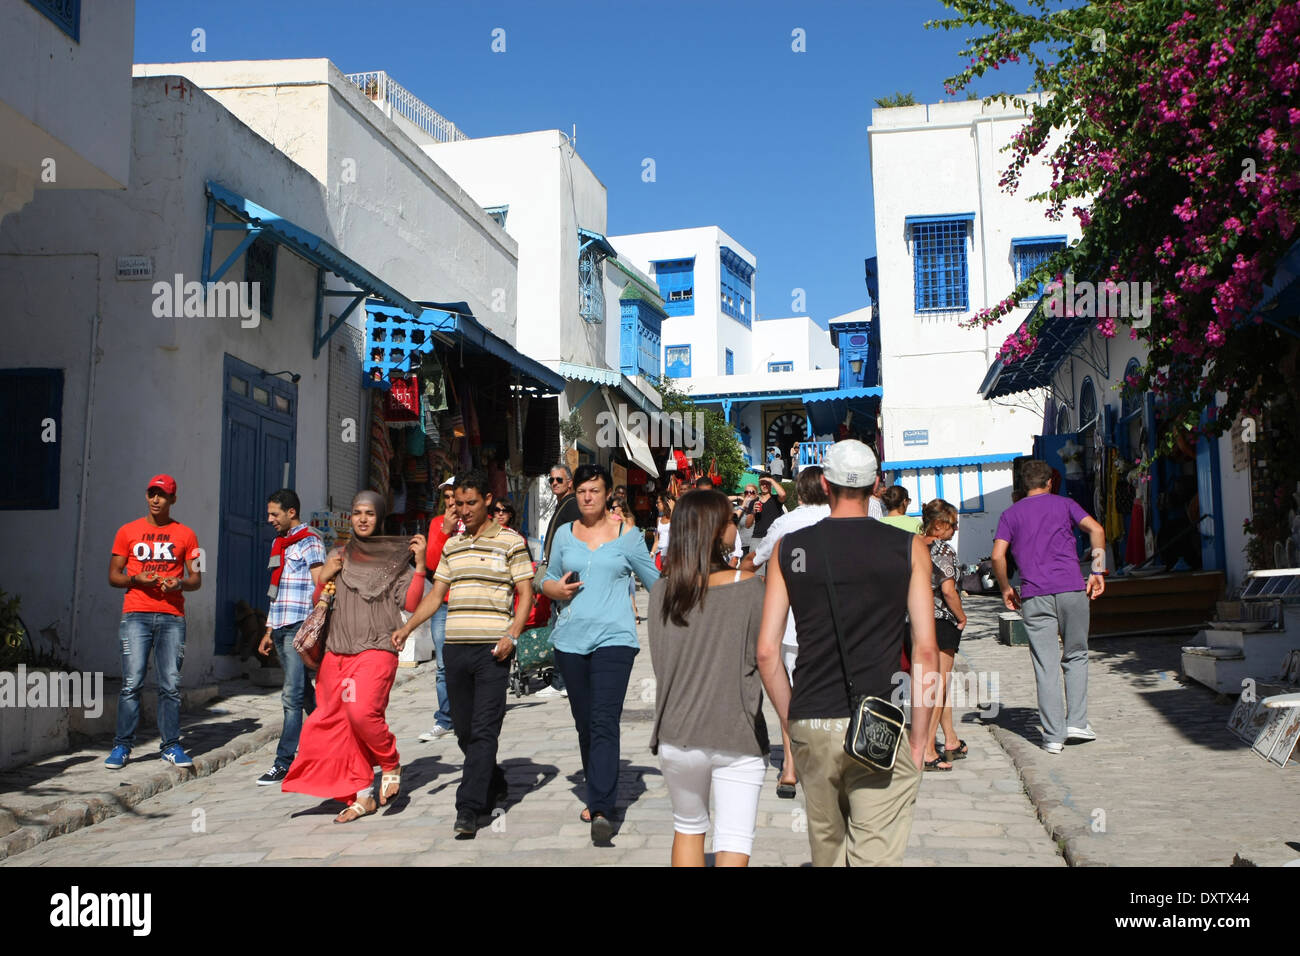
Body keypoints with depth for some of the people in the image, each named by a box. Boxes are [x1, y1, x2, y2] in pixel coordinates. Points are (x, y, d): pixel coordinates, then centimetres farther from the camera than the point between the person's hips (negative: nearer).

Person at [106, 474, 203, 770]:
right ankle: (122, 746, 3)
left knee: (171, 684, -2)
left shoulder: (185, 535, 11)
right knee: (131, 682, -6)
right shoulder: (128, 531, 11)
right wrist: (136, 579, -9)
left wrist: (180, 583, -10)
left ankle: (171, 746, 6)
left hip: (172, 616, 1)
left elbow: (196, 578, 12)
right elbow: (114, 576, 11)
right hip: (136, 615, 0)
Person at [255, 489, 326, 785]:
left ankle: (284, 761, -7)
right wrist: (269, 631, 21)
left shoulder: (310, 542, -6)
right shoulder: (278, 544, 19)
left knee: (292, 695, -9)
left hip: (300, 627, -8)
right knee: (305, 693, 13)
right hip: (281, 627, 8)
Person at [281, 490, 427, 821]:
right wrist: (323, 579, 0)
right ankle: (362, 796, 15)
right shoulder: (338, 557, 16)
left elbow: (409, 603, -4)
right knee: (338, 720, 2)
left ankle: (391, 764, 2)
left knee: (362, 711, -24)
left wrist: (420, 564, -13)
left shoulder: (396, 557, 4)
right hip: (337, 651, 5)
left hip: (376, 649, -5)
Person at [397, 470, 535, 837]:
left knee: (484, 730, -9)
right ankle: (496, 786, 31)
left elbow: (526, 593, -1)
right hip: (456, 646, 6)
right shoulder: (452, 546, 16)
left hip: (492, 650, -6)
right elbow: (436, 593, 19)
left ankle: (468, 810, -8)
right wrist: (407, 627, 7)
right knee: (464, 730, 11)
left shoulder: (510, 541, 0)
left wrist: (512, 635, -14)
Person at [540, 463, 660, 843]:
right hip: (571, 639, 4)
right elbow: (547, 580, 17)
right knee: (584, 723, 11)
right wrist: (558, 588, -5)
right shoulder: (564, 534, 10)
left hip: (614, 638, -4)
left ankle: (601, 810, -16)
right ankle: (597, 795, 27)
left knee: (604, 723, -13)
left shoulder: (626, 536, 3)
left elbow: (655, 581, 9)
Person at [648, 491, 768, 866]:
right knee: (734, 843, 3)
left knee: (688, 828, 22)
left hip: (677, 735, 3)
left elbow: (659, 663, 5)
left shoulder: (662, 591, -1)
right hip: (738, 736, -3)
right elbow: (763, 658, -6)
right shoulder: (749, 586, -10)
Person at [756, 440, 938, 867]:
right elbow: (925, 649, -5)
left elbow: (766, 651, 0)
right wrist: (919, 736, 3)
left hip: (812, 724, 2)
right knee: (875, 855, 1)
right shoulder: (908, 547, -1)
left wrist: (791, 721, 11)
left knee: (827, 848, 20)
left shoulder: (789, 547, 2)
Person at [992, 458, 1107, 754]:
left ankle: (1053, 735, 3)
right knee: (1075, 657, 16)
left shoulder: (1011, 514, 11)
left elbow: (998, 555, -1)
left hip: (1034, 596, 0)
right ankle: (1077, 722, 9)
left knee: (1046, 666, 2)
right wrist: (1098, 571, 0)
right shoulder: (1064, 504, 12)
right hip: (1072, 590, 0)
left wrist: (1006, 589, 11)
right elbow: (1096, 529, -4)